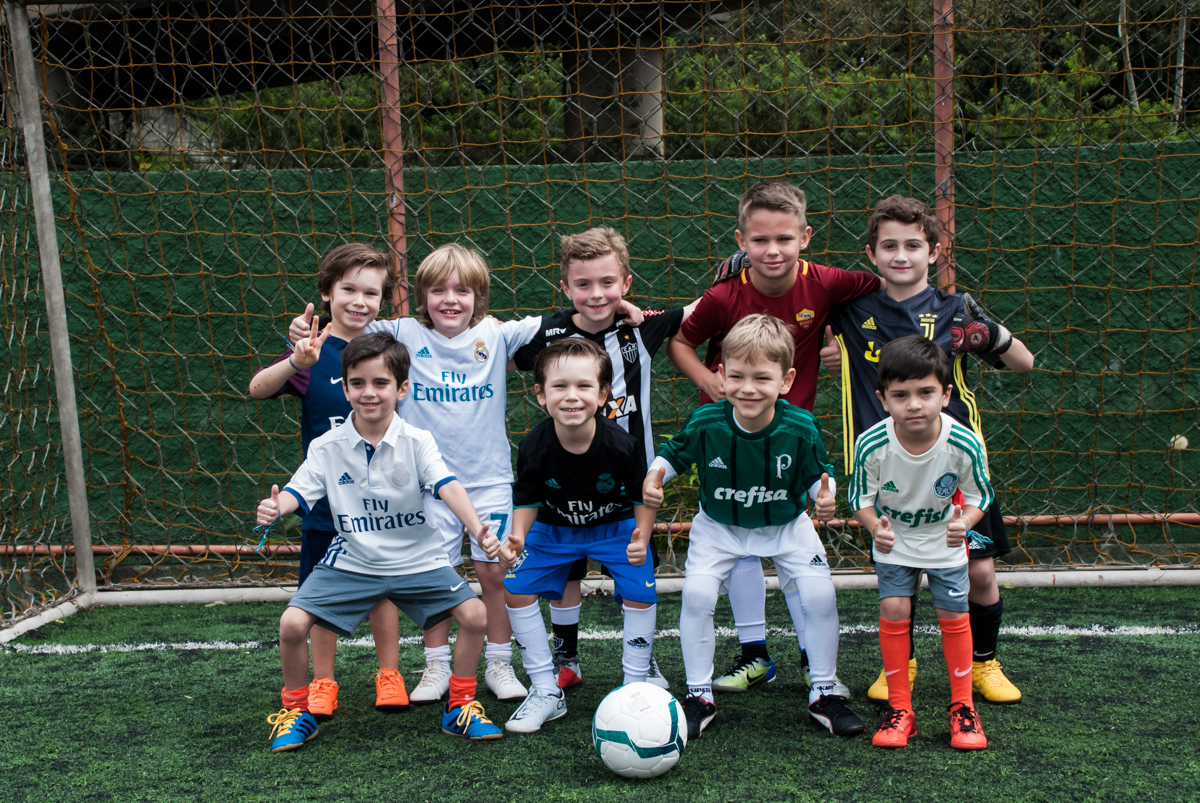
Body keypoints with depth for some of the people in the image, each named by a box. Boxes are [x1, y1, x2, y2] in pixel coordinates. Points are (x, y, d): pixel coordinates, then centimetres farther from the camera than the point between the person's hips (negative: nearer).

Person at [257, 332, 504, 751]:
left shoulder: (417, 442, -10)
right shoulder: (327, 447, -6)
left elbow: (448, 487, -22)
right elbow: (298, 491, -12)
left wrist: (478, 529, -39)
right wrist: (274, 507, -37)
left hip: (416, 559, 0)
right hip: (351, 561, 1)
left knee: (474, 614, -16)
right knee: (292, 623, -15)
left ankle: (461, 707, 8)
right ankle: (296, 712, 12)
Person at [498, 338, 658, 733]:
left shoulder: (621, 445, -30)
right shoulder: (534, 448, -26)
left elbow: (643, 497, -15)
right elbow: (528, 501, -11)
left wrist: (641, 540, -29)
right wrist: (517, 537, -29)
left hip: (615, 526, -2)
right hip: (554, 528, 2)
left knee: (640, 593, -17)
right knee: (515, 589, -8)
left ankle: (635, 689, 6)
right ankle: (547, 692, 7)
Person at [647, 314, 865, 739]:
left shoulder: (801, 428, -25)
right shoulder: (705, 424, -26)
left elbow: (817, 474, -7)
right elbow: (674, 453, -6)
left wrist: (825, 495, -29)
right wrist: (655, 475, -26)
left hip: (787, 527, 0)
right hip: (719, 527, 0)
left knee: (819, 595, -12)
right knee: (697, 593, -17)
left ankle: (824, 693, 12)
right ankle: (699, 695, 3)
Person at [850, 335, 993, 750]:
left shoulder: (964, 444, -29)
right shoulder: (872, 445, -29)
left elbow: (978, 497, -10)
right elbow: (861, 498, -12)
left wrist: (964, 522, -31)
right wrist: (875, 528, -32)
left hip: (945, 542, 0)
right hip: (894, 541, 0)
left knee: (953, 615, 1)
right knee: (893, 610, -8)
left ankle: (962, 705, 20)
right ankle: (899, 707, 8)